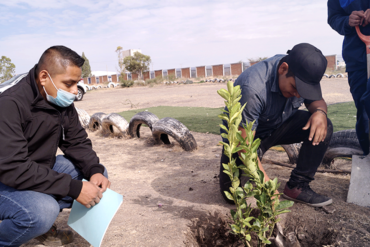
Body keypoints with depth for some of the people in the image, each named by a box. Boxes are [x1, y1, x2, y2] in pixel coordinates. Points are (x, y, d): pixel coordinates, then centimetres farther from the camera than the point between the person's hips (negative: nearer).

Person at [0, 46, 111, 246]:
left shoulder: (62, 102, -5)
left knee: (96, 175, -5)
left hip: (41, 172, 7)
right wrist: (73, 188, -34)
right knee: (42, 212, -34)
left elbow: (77, 142, 1)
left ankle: (44, 225, 6)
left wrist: (94, 170, -20)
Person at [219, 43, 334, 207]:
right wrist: (265, 181, -35)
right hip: (243, 134, -6)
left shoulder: (304, 74, -15)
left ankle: (297, 186, -7)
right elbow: (244, 143, -34)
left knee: (323, 128, -17)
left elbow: (316, 100, 2)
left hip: (278, 126, 6)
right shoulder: (252, 89, -37)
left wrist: (320, 111, -24)